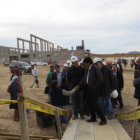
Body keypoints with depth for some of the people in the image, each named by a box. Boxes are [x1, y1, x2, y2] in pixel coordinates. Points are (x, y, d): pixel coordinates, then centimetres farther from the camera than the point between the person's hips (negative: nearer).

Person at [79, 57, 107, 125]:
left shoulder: (95, 68, -14)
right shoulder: (88, 70, 13)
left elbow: (100, 79, -20)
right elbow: (84, 79, 17)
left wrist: (95, 86, -13)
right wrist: (78, 86, 12)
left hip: (94, 89, -9)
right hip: (89, 89, 9)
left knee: (95, 104, -9)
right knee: (90, 104, 13)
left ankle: (103, 119, 2)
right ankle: (93, 118, 27)